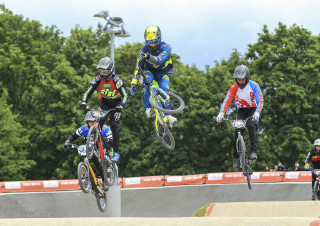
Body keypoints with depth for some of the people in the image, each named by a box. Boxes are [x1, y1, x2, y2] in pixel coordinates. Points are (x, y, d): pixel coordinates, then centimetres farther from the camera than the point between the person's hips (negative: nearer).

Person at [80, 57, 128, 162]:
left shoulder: (116, 80, -27)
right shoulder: (98, 80, -17)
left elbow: (125, 96, -31)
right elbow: (88, 92, -15)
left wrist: (120, 106, -49)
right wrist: (84, 102, -34)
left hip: (116, 103, -4)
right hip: (104, 102, 4)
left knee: (114, 125, -17)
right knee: (97, 123, -14)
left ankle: (116, 152, -11)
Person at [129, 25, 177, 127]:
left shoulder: (164, 47, -24)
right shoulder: (144, 50, -17)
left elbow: (160, 60, -44)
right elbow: (138, 68, -18)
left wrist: (149, 57, -63)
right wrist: (133, 84, -25)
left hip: (163, 73, -1)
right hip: (150, 71, 1)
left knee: (164, 90, -26)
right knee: (148, 81, -34)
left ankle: (168, 114, -13)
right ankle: (148, 108, -30)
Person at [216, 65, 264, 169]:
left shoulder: (254, 85, -18)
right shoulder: (234, 88, -11)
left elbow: (260, 100, -26)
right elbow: (227, 101, -19)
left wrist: (257, 113, -44)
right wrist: (221, 113, -37)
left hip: (253, 109, -2)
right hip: (241, 110, 2)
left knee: (251, 125, -30)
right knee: (238, 130, -16)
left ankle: (254, 151, -31)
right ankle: (236, 157, -8)